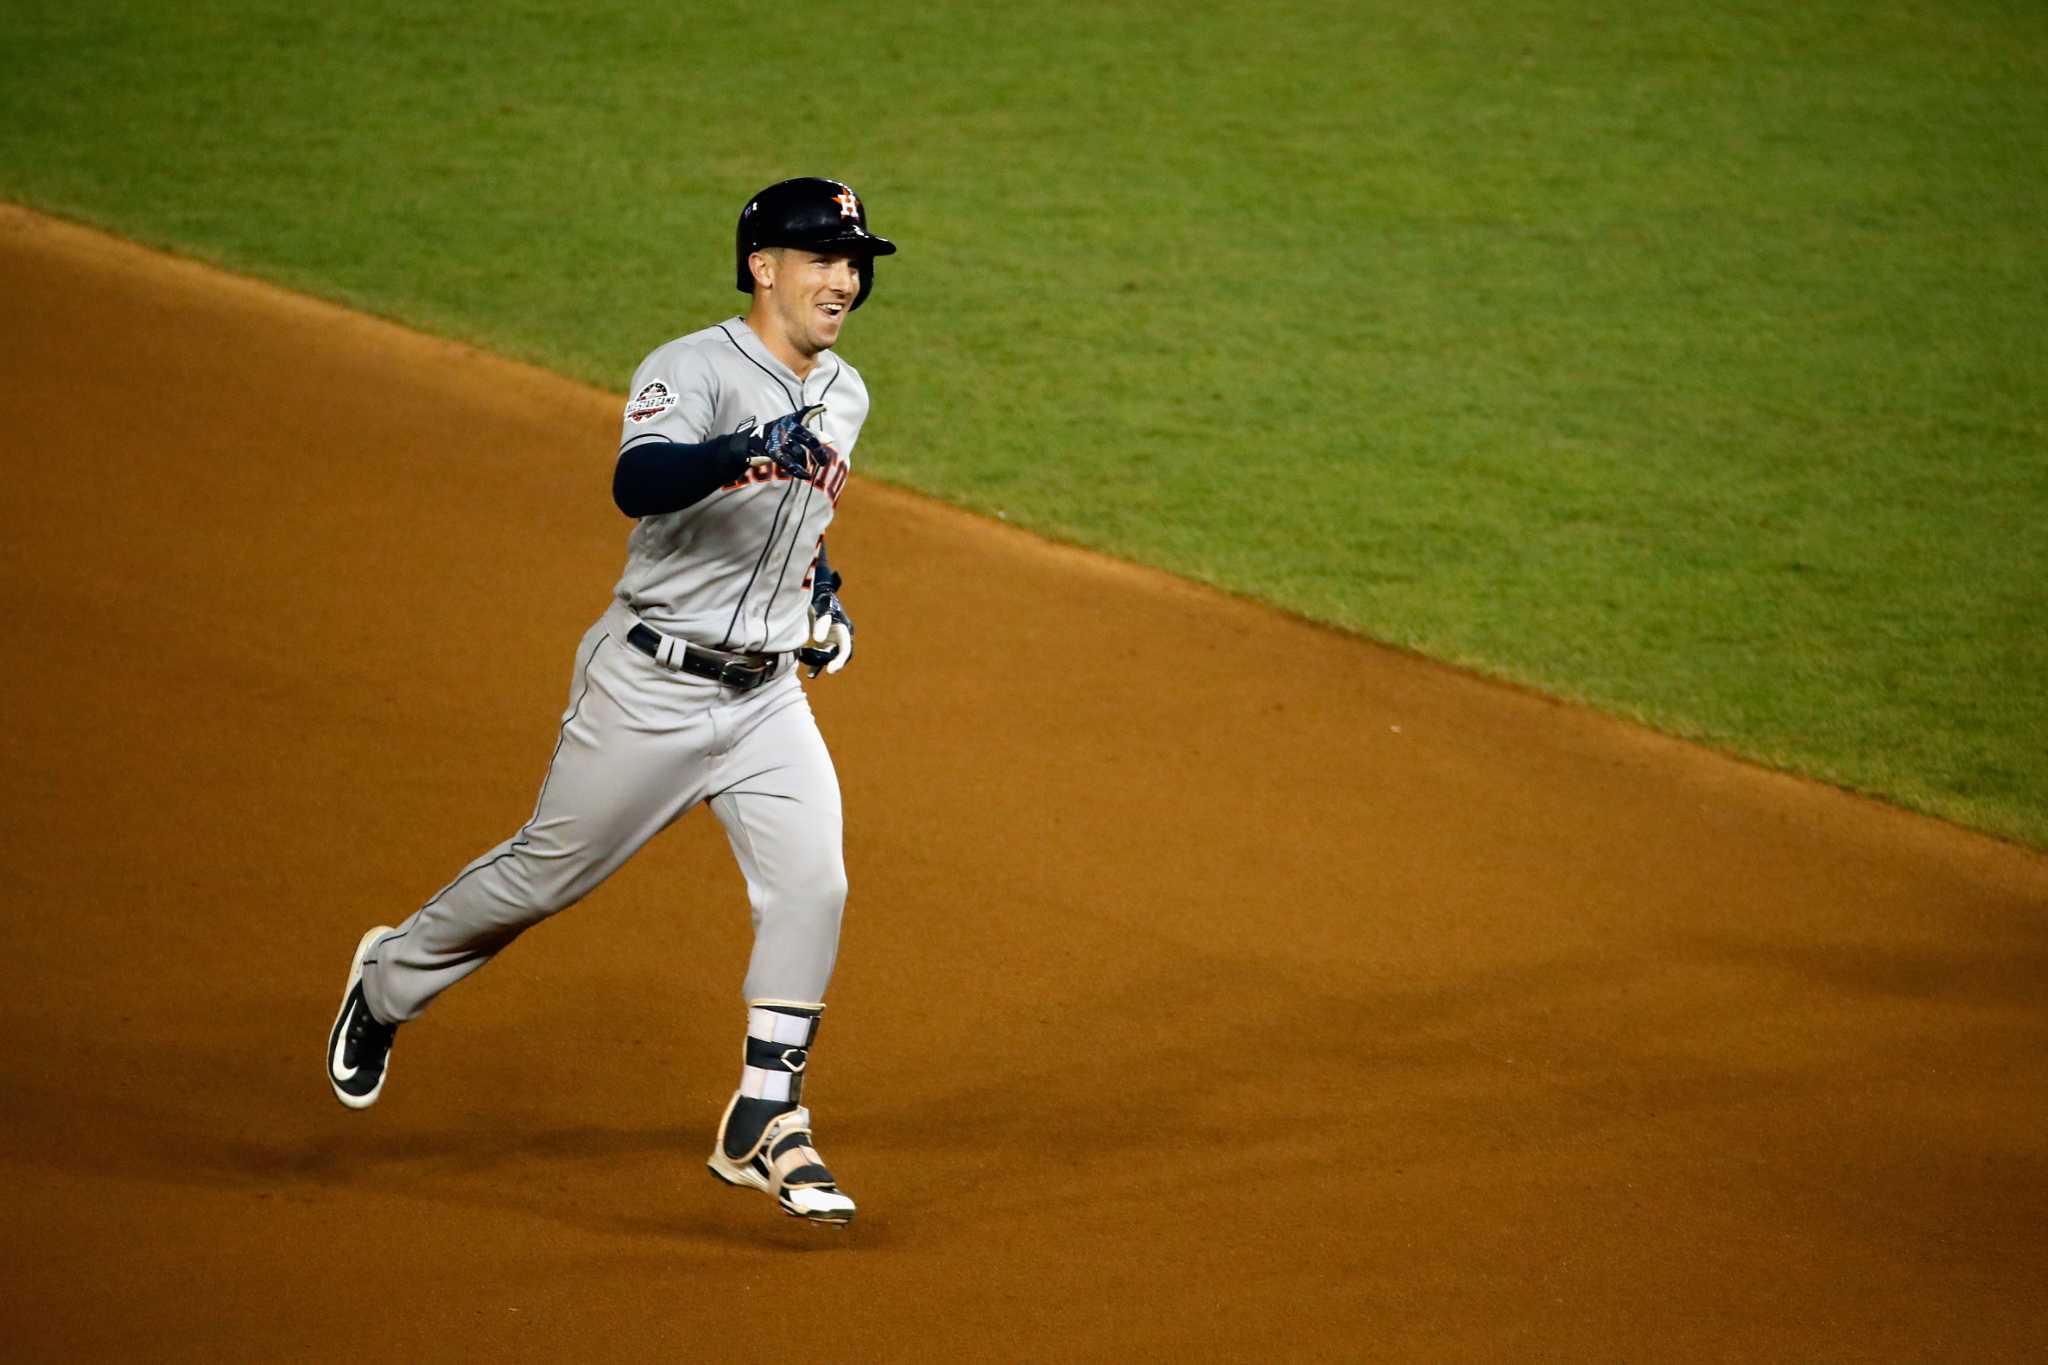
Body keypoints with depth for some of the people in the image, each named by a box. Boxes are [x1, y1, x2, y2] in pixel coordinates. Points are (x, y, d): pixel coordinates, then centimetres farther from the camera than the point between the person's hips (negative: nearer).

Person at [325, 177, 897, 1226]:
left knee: (810, 885, -11)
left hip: (767, 697, 6)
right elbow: (638, 483, -37)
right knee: (547, 873, 8)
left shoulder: (843, 397, 8)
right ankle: (391, 978, 36)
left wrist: (818, 584, 12)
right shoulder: (691, 371, -17)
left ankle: (764, 1128, -4)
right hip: (651, 691, -6)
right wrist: (751, 450, -52)